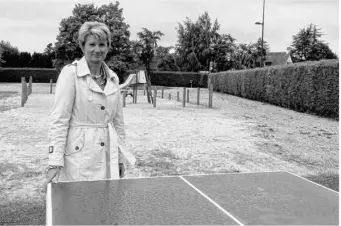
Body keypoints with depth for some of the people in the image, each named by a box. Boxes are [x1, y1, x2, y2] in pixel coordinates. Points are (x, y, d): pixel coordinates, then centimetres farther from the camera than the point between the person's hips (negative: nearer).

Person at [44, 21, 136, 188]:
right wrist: (55, 162, -16)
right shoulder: (70, 73, -6)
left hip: (108, 157, 5)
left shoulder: (113, 78, 9)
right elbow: (58, 120, -10)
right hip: (80, 157, -5)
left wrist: (121, 158, 13)